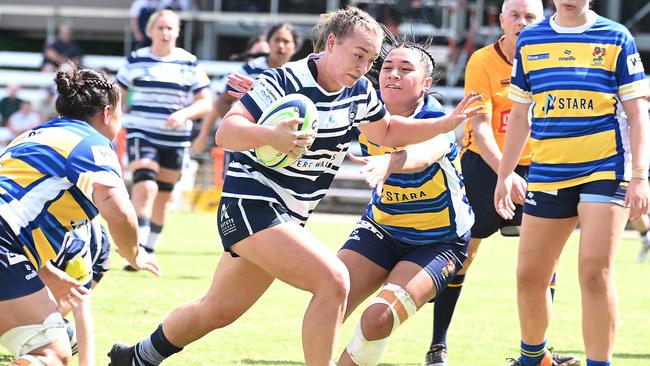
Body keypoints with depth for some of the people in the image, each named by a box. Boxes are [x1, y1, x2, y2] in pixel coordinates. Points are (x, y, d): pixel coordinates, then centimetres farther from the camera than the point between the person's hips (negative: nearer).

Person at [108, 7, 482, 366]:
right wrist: (270, 136, -45)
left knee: (217, 311, 18)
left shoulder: (359, 92, 4)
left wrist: (447, 123, 10)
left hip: (288, 216, 9)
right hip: (251, 204, -9)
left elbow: (388, 132, 23)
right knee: (333, 281, -25)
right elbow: (226, 132, -25)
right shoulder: (285, 82, -19)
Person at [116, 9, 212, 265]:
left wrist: (184, 114, -18)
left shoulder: (189, 64, 1)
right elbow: (116, 96, 10)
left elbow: (206, 102, 0)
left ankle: (149, 252, 23)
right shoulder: (136, 60, 1)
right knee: (145, 186, -21)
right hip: (141, 134, -2)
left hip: (175, 139, 2)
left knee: (163, 197, 9)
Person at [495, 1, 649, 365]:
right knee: (530, 276, 6)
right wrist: (505, 174, 14)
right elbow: (520, 115, 18)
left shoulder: (616, 38, 1)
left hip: (605, 170, -4)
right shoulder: (530, 40, 10)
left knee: (595, 271, -15)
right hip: (546, 174, 4)